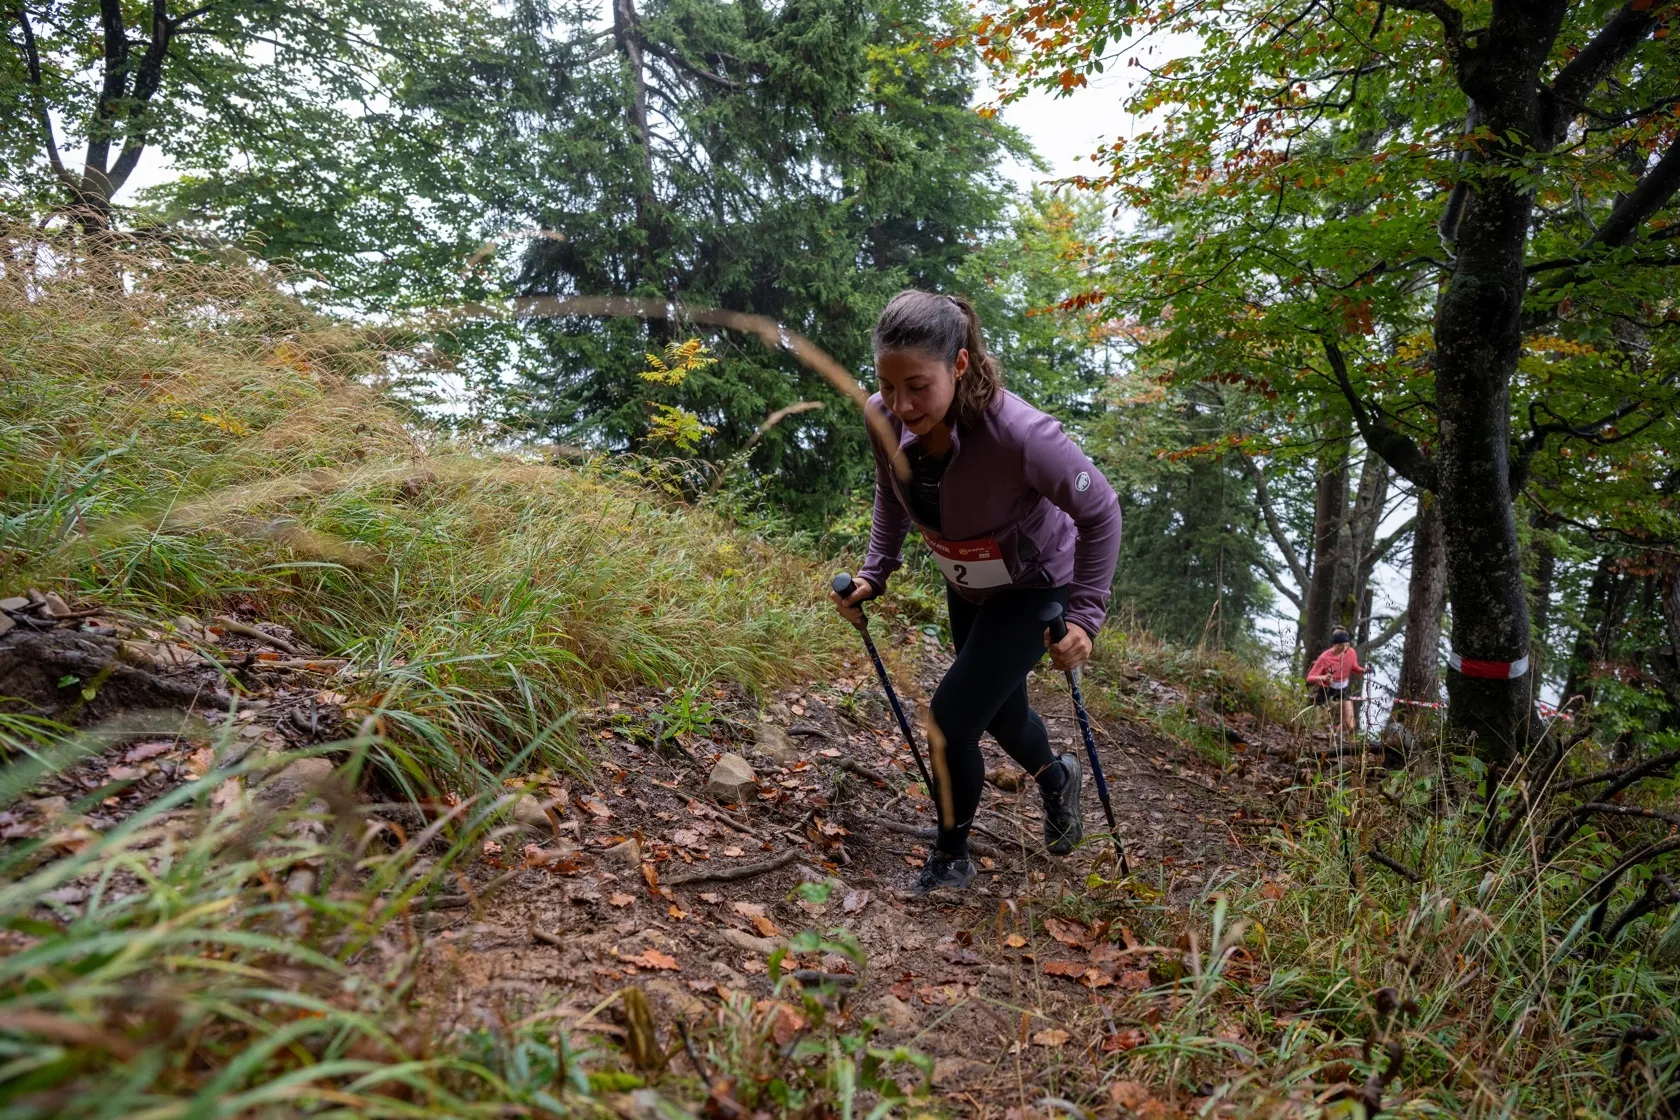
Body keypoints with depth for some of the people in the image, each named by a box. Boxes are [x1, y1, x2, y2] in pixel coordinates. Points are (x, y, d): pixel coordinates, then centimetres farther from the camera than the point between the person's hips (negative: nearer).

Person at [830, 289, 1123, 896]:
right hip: (967, 585, 6)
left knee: (951, 718, -12)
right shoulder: (885, 420, -24)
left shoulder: (1018, 433, -40)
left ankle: (951, 857, 16)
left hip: (1036, 587, -6)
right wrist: (874, 573, -7)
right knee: (998, 709, 24)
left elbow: (1100, 512, -24)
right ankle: (1056, 775, 59)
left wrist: (1085, 615, -26)